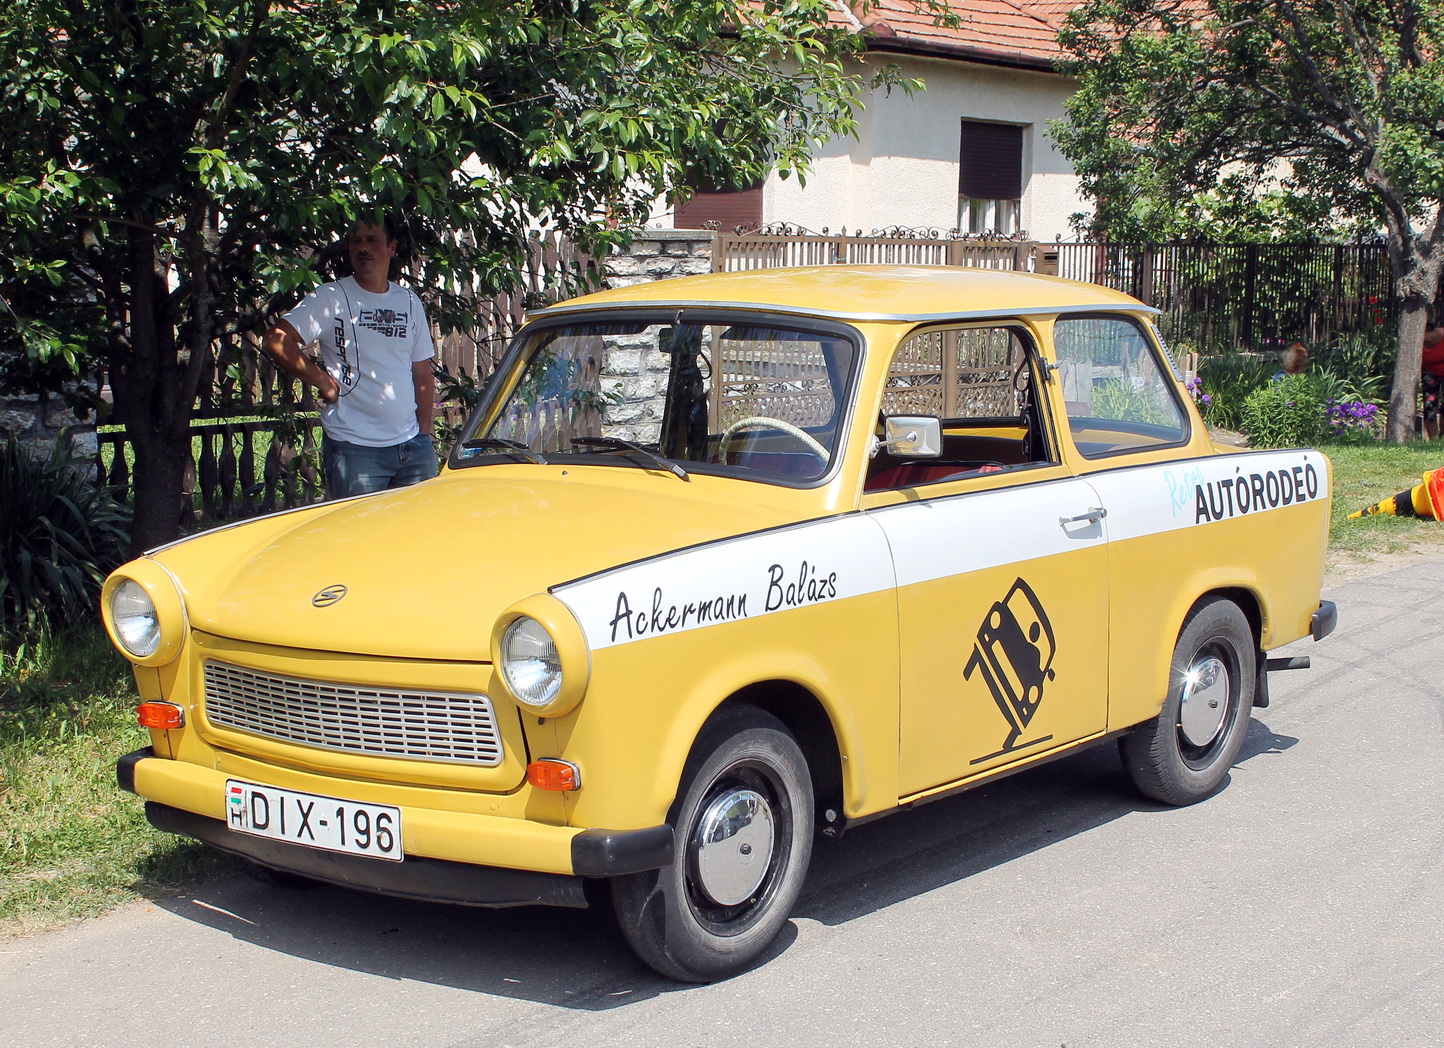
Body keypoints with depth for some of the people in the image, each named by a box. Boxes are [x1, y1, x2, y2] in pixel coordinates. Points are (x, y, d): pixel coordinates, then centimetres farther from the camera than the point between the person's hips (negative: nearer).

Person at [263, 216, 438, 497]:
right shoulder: (331, 298, -3)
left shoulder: (410, 302, 13)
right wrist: (323, 381, -11)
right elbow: (276, 341, -12)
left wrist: (425, 434, 9)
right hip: (354, 448, -5)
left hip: (413, 446, 5)